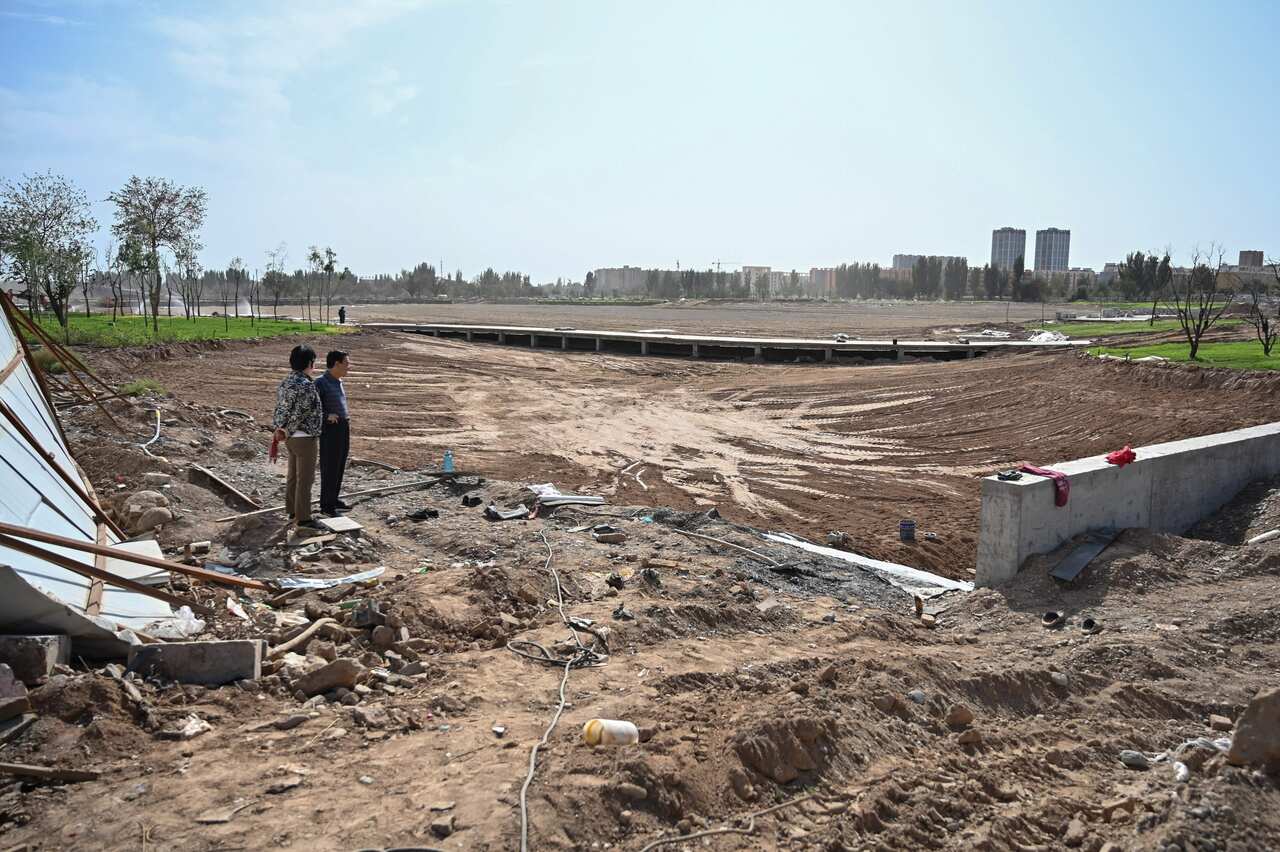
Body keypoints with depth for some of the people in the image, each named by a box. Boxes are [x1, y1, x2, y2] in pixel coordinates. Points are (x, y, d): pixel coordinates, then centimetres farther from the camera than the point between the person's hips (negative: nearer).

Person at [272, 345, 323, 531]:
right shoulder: (306, 385, -22)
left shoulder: (285, 382, 7)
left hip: (292, 437, 9)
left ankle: (293, 511, 29)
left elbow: (280, 408, 8)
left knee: (293, 476, 18)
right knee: (305, 479, -3)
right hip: (305, 438, -9)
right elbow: (298, 414, -22)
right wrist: (286, 432, -9)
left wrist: (280, 429, 5)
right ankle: (304, 519, 2)